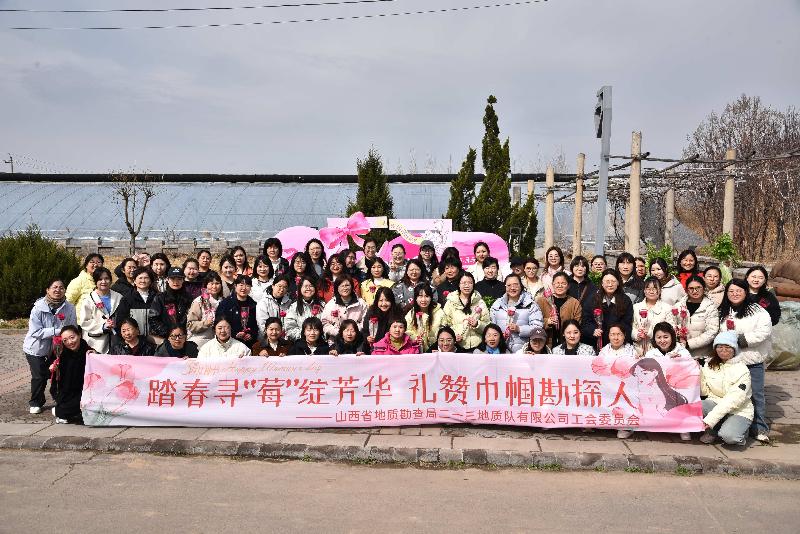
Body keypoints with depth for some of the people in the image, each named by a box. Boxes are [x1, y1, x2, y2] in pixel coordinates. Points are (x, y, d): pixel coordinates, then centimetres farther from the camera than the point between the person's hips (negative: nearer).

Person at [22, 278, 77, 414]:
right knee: (39, 377, -3)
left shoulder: (69, 308, -15)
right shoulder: (39, 307, -21)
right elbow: (35, 332, -25)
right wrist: (57, 331, -31)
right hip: (36, 348, -2)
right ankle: (35, 403, 21)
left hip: (56, 348, 2)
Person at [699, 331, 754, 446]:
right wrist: (698, 375, -16)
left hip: (739, 411, -4)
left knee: (729, 436, -33)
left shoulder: (742, 370, -13)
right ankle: (712, 431, 0)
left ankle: (740, 430, 4)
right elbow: (704, 392, 1)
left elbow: (733, 400, -21)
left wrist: (709, 419, -28)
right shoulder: (709, 365, 2)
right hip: (715, 404, 4)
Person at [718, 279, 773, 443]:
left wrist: (740, 340, -17)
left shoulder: (758, 311, -3)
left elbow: (763, 332, -15)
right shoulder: (722, 313, 9)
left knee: (756, 394, 5)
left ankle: (759, 429, 17)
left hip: (752, 362, -3)